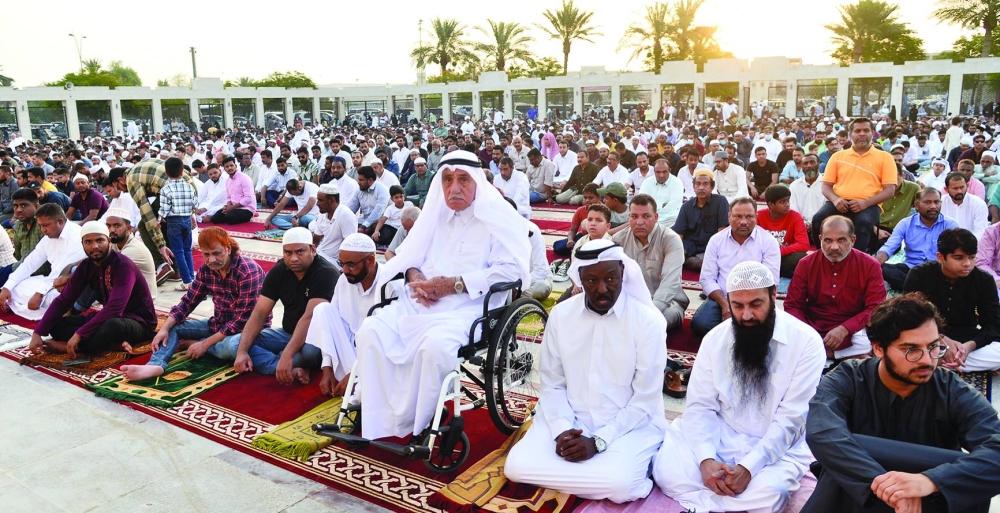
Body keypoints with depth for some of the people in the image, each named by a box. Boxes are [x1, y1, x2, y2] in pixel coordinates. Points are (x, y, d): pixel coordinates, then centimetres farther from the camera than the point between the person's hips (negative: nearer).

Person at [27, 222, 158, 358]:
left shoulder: (123, 265, -22)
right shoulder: (86, 266, 0)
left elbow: (114, 309, -31)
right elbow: (63, 301, 2)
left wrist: (79, 334, -30)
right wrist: (38, 333, -8)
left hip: (138, 322, -8)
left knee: (113, 325, -40)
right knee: (56, 325, -4)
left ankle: (68, 346, -16)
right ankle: (114, 344, -18)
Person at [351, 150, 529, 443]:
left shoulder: (497, 217, -3)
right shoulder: (437, 213, 18)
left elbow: (513, 269, -14)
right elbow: (409, 253, 23)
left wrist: (454, 284, -17)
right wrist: (415, 277, -3)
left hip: (467, 306, -6)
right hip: (422, 301, 7)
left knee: (435, 344, -35)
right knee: (372, 330, -15)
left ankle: (417, 425, -12)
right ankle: (378, 417, -6)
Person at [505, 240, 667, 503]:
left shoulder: (648, 320, -11)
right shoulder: (560, 314, -1)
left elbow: (645, 400, -10)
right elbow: (551, 384, 4)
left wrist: (598, 441, -18)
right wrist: (562, 429, -14)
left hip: (630, 424, -3)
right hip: (571, 420, 3)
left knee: (619, 484, -32)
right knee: (517, 466, -18)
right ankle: (597, 476, 1)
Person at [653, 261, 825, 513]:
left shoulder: (806, 341, -11)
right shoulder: (715, 338, 0)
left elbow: (792, 418, -14)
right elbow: (700, 406, -2)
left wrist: (748, 467, -24)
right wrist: (706, 459, -21)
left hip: (778, 446, -2)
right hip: (721, 437, 2)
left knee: (768, 492, -34)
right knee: (666, 469, -22)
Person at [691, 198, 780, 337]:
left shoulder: (769, 242, 0)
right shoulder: (716, 240, 6)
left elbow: (771, 282, -7)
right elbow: (707, 278, 2)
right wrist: (725, 304, -14)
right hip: (722, 299, 2)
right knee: (699, 324, -26)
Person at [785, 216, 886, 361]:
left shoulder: (870, 266, -4)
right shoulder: (806, 264, 0)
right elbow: (792, 305, 1)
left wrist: (845, 329, -26)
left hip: (853, 332, -1)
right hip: (814, 331, 1)